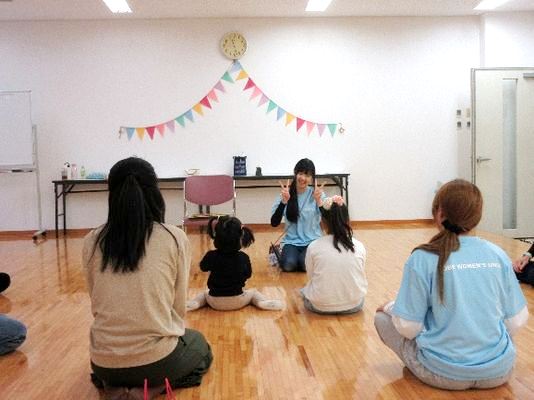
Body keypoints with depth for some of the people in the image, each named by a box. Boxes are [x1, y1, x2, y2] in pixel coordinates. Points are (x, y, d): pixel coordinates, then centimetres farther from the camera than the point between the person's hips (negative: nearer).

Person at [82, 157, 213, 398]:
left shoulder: (92, 242, -3)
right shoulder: (175, 238, -10)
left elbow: (97, 305, 6)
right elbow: (178, 307, -2)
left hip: (105, 363, 4)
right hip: (157, 360, -3)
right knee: (200, 347, 31)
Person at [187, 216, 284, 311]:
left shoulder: (211, 256, -14)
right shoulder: (243, 258, -12)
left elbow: (203, 267, 8)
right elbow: (248, 274, 6)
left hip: (215, 302, 1)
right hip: (237, 302, -1)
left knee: (204, 294, 33)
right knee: (253, 292, 26)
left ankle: (194, 303, 9)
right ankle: (264, 302, 0)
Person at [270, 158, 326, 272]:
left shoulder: (318, 194, -4)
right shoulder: (285, 193, -1)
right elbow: (274, 223, -11)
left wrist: (319, 201, -28)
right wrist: (284, 201, -23)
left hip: (312, 241, -1)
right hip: (291, 241, 1)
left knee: (307, 265, -27)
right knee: (288, 265, -26)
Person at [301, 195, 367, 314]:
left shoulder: (313, 247, -11)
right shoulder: (359, 247, -7)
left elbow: (311, 276, -2)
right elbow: (361, 278, 3)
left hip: (320, 306, -2)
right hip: (354, 305, 2)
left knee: (304, 290, 28)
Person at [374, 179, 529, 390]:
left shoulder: (423, 258, -15)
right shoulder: (498, 255, -5)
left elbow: (409, 328, -12)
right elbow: (517, 320, 1)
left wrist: (391, 308, 8)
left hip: (445, 373, -5)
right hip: (499, 371, 5)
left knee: (382, 318, 15)